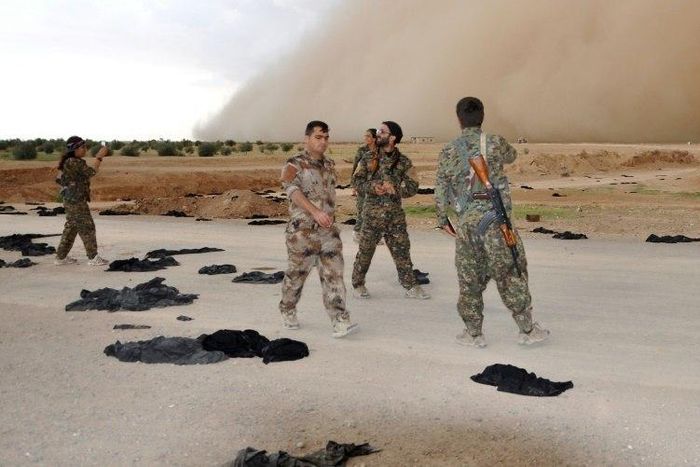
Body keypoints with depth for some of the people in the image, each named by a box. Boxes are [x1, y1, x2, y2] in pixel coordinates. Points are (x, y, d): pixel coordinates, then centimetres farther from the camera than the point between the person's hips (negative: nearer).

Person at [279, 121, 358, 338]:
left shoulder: (330, 165, 14)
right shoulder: (294, 164, -6)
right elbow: (292, 189, -22)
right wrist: (315, 212, -34)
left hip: (328, 230, 4)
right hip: (302, 229, -4)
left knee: (333, 274, -6)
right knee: (297, 274, 9)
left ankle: (340, 322, -10)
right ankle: (288, 312, 31)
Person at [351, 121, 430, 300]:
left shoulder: (403, 162, 1)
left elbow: (413, 187, -2)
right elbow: (358, 179, 3)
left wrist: (395, 189, -19)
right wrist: (372, 187, -16)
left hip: (395, 213, 1)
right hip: (372, 213, -1)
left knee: (402, 250, 5)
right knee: (365, 250, 6)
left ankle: (411, 286, 14)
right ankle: (358, 284, 20)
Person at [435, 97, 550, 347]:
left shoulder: (449, 151, 1)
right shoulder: (496, 143, -2)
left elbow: (440, 189, 2)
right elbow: (511, 156, 20)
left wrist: (442, 219, 14)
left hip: (465, 221, 2)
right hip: (495, 216, -2)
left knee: (469, 278, 11)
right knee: (510, 273, 8)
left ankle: (473, 333, 18)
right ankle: (527, 329, 16)